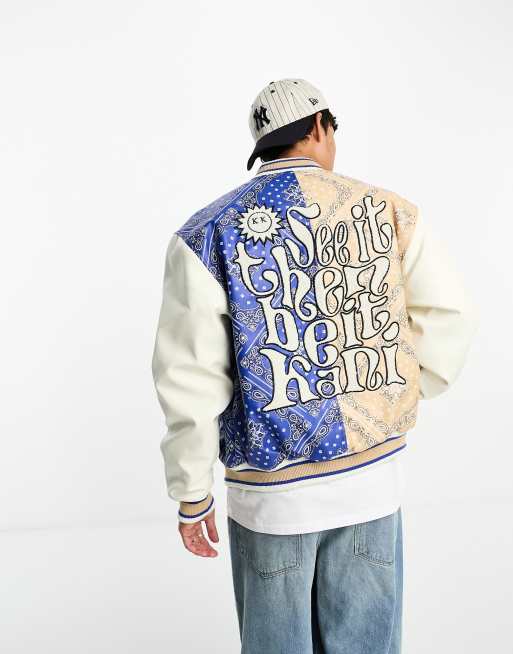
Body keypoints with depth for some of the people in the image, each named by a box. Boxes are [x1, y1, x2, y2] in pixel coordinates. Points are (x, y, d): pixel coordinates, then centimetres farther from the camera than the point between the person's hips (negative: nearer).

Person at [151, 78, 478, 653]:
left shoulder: (208, 233, -8)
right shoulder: (388, 211, -2)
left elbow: (191, 378, -11)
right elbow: (448, 317, -6)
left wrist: (191, 494, -1)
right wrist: (397, 406, 7)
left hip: (270, 489, -1)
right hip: (371, 477, 2)